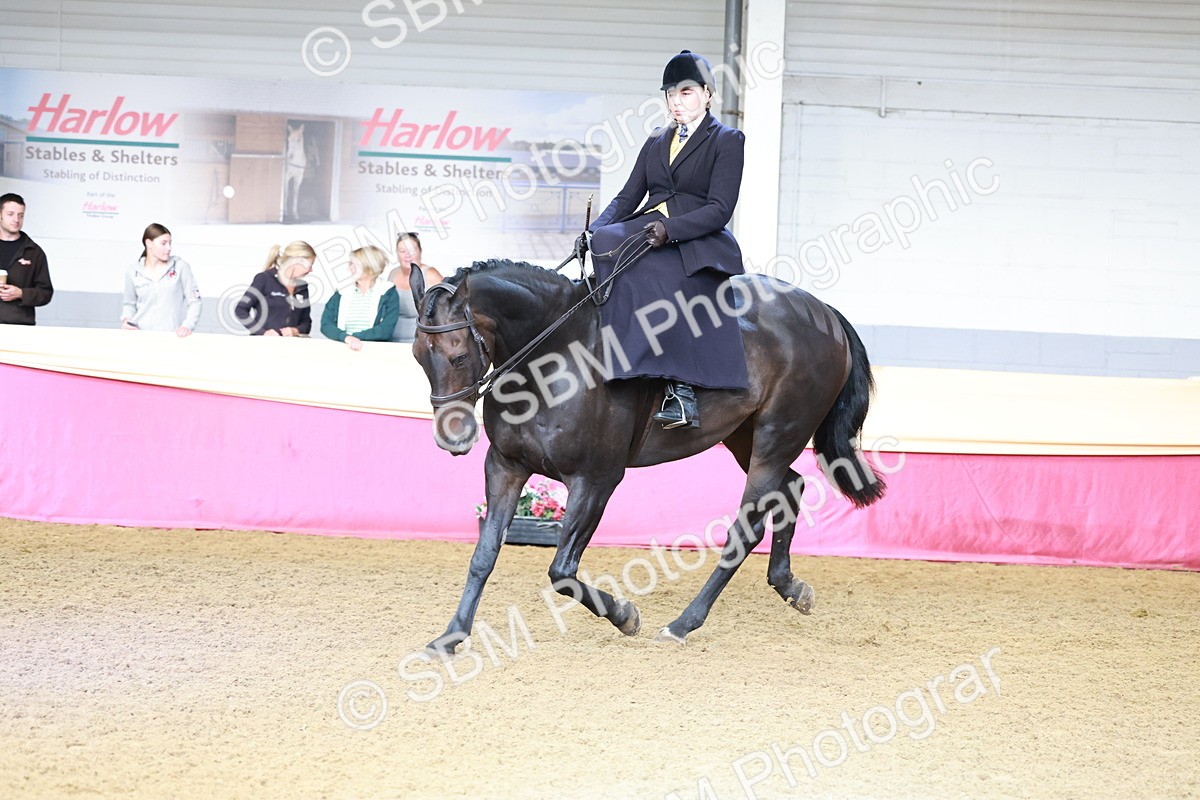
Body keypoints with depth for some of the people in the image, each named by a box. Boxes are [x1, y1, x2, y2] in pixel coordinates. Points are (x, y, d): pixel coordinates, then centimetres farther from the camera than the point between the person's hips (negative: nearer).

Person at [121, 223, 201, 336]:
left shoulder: (181, 267, 5)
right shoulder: (134, 272, 9)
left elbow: (194, 301, 6)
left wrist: (187, 325, -7)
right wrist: (126, 319, 3)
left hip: (171, 336, -1)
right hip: (141, 334, 1)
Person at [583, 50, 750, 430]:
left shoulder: (727, 141, 3)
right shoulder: (656, 143, 22)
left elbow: (719, 209, -8)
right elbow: (628, 198, 15)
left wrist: (669, 229, -23)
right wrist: (594, 231, -5)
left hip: (698, 243, -5)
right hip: (646, 232, 5)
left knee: (665, 283, -37)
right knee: (605, 244, -28)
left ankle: (681, 388, -42)